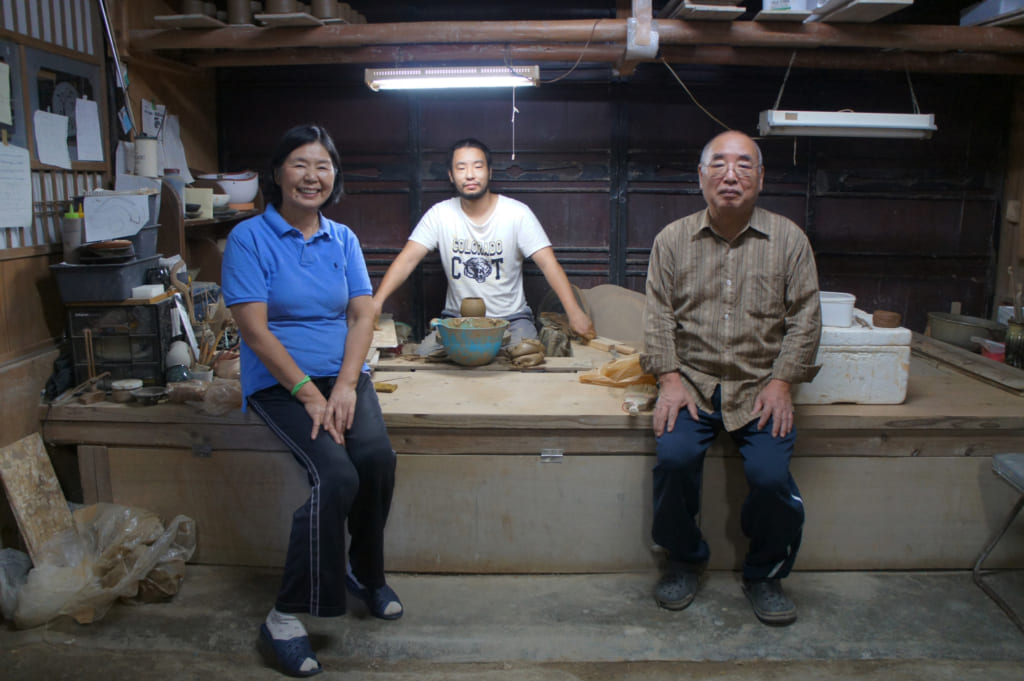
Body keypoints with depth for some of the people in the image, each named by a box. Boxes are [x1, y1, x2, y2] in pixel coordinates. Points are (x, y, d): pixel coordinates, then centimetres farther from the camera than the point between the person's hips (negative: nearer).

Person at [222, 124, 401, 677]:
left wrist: (345, 386, -12)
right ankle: (285, 617, -12)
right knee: (336, 476, -27)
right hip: (279, 382, -4)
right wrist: (309, 395, -17)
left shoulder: (342, 239, 11)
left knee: (377, 456, -24)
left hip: (342, 375, 4)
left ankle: (366, 575, 3)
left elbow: (363, 315, 4)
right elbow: (255, 330, -10)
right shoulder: (250, 237, -3)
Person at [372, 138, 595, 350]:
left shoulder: (518, 213, -7)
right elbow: (408, 259, -7)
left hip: (511, 318, -1)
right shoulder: (440, 214, -2)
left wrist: (574, 312, -28)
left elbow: (549, 264, -14)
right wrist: (377, 301, -24)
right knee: (422, 355, -23)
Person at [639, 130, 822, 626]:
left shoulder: (789, 239, 5)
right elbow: (659, 314, 3)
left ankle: (764, 575, 10)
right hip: (692, 380, 0)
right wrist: (670, 379, -9)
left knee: (770, 474, -21)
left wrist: (781, 382, -7)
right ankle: (685, 560, 5)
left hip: (760, 385, 0)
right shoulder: (673, 239, 6)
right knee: (674, 456, -25)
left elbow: (805, 317, 4)